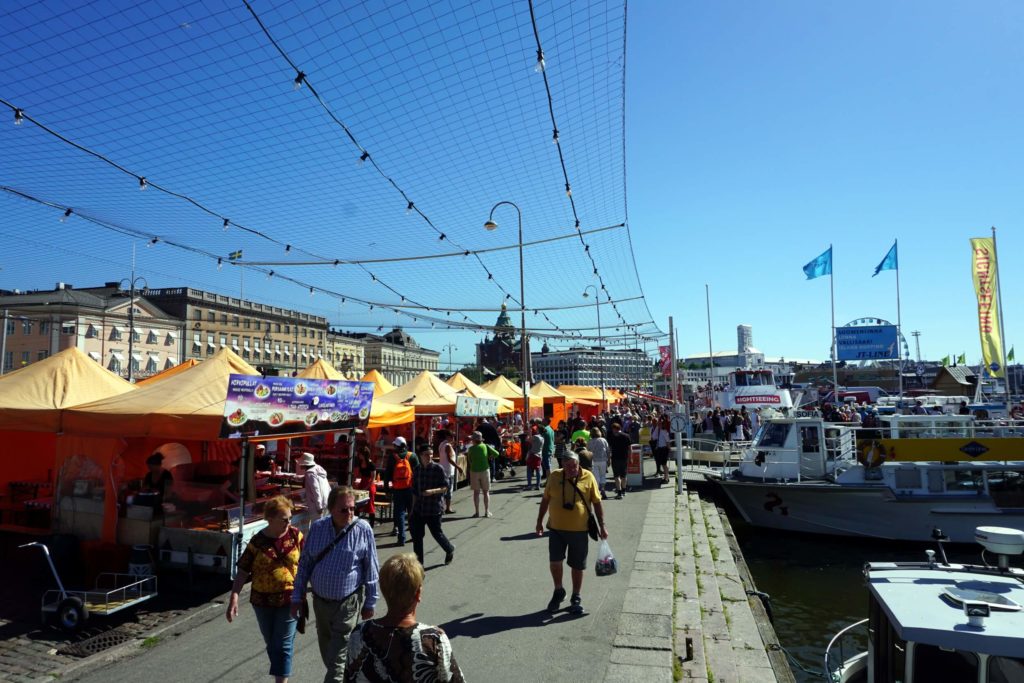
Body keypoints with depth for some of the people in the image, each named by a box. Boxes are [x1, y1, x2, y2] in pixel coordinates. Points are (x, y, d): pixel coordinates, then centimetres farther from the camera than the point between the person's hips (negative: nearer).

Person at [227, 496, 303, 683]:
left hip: (289, 599, -2)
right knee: (271, 643, 19)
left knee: (283, 645, 0)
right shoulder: (257, 542, -9)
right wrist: (234, 597, -12)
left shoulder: (295, 535, -8)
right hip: (262, 600, 2)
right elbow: (243, 571, -6)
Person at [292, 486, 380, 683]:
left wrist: (370, 603, -2)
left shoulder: (363, 530, -15)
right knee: (326, 652, 21)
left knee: (337, 660, 0)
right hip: (320, 600, 5)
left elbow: (371, 570, -7)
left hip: (348, 603, -4)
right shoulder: (317, 528, -6)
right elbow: (304, 564, 5)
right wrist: (297, 597, 6)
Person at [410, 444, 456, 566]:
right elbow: (414, 491, 12)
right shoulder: (417, 470, 5)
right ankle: (418, 560, 18)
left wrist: (433, 491, -25)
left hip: (434, 508, -4)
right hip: (419, 508, 5)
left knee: (436, 532, 5)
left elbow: (445, 487, -9)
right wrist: (413, 508, 13)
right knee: (416, 534, 4)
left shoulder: (438, 468, -9)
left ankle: (450, 550, 33)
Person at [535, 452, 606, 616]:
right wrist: (539, 521, 11)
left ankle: (576, 599, 26)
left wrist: (602, 526, -3)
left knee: (577, 566, 8)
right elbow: (545, 499, 9)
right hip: (556, 528, 1)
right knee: (554, 561, -3)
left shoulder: (588, 477, -7)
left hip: (579, 530, -1)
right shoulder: (554, 476, -2)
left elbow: (597, 503, -1)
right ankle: (558, 591, 24)